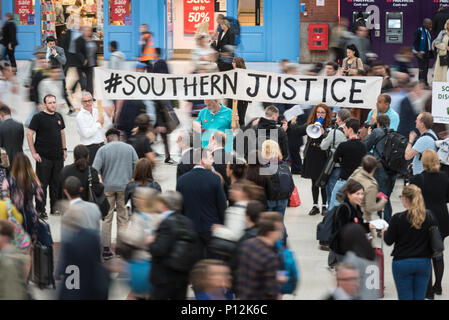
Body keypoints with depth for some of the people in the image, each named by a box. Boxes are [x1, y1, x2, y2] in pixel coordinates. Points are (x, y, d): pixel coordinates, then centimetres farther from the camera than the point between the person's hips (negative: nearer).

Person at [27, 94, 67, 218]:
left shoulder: (58, 116, 12)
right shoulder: (38, 117, -6)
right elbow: (29, 134, -7)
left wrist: (64, 149, 16)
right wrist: (34, 153, -11)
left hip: (58, 156, 6)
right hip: (44, 157, -6)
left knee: (57, 184, 10)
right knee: (42, 184, -3)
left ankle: (55, 208, 20)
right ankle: (40, 210, 3)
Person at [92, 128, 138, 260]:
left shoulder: (103, 150, -5)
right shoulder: (129, 148, 2)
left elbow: (95, 169, -10)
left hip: (108, 187, -1)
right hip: (125, 187, 1)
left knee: (107, 217, 5)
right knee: (123, 217, 11)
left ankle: (106, 249, 3)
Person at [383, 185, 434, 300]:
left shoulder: (398, 218, -13)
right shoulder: (428, 217, -5)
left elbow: (389, 241, -3)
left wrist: (385, 232, 17)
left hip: (402, 262, -3)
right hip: (424, 263, 3)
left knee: (405, 297, 6)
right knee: (420, 297, 9)